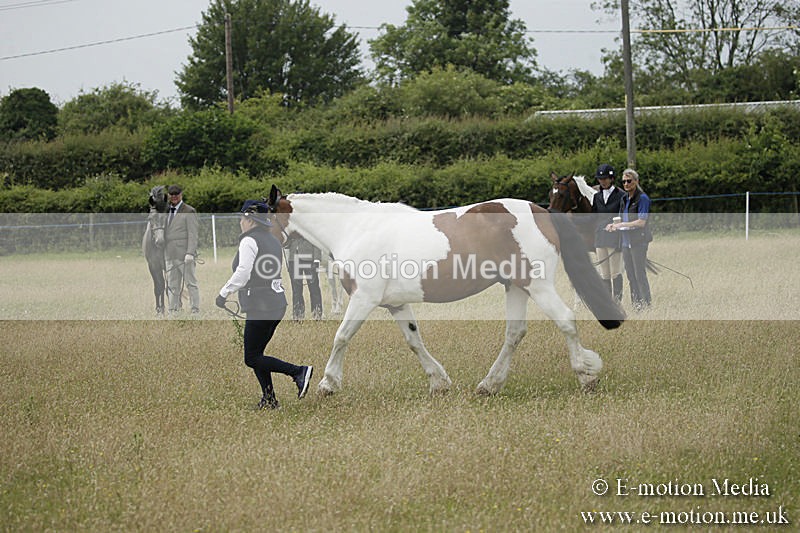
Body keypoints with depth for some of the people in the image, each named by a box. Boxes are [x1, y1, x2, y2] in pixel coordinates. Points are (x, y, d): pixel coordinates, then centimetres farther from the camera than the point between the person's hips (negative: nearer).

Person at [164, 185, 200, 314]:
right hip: (170, 255, 6)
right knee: (172, 285, 5)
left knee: (191, 282, -3)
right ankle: (173, 310, 7)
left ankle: (195, 310, -2)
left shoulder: (189, 211, -3)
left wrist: (190, 253, -17)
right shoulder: (167, 211, 17)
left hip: (184, 254, -6)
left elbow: (193, 234, -9)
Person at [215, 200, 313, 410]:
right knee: (256, 353, 16)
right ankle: (269, 399, 14)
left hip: (260, 305, -9)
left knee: (252, 358, -3)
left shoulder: (249, 241, -12)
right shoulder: (272, 240, 14)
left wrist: (223, 294, -10)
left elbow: (242, 274, -20)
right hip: (277, 303, 9)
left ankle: (298, 372, -14)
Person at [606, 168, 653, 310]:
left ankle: (647, 303, 2)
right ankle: (635, 305, 14)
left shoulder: (642, 198, -11)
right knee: (630, 275, 9)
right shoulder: (625, 198, 13)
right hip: (626, 241, 8)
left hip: (638, 241, -8)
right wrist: (614, 225, 0)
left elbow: (641, 222, -17)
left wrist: (621, 225, -15)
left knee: (640, 275, -6)